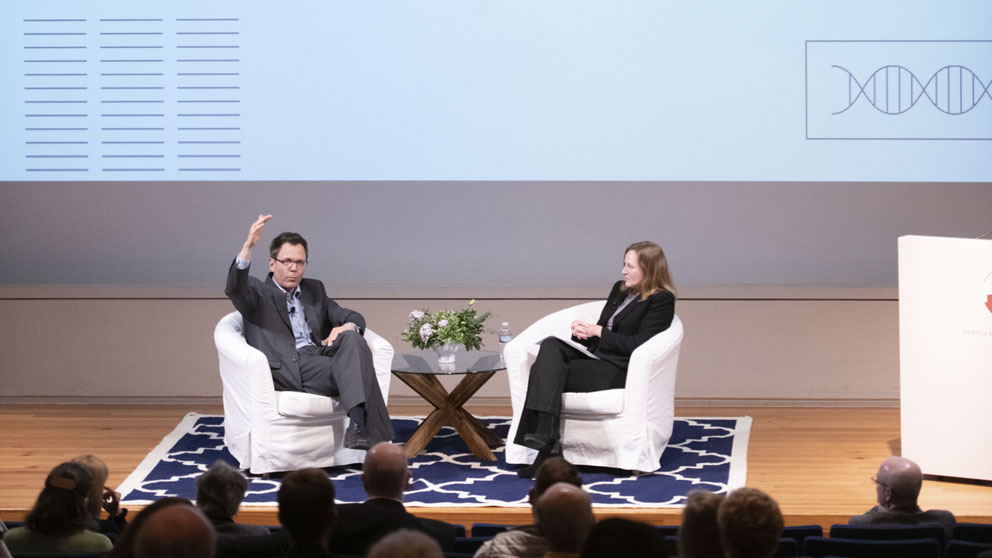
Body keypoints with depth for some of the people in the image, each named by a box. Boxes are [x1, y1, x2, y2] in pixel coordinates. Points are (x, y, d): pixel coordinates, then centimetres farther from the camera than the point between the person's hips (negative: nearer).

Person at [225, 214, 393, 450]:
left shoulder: (314, 290, 28)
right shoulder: (258, 292, 13)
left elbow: (354, 318, 23)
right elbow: (234, 289, -11)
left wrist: (347, 327, -4)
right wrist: (248, 247, -26)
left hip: (319, 358, 5)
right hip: (287, 371, -5)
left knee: (352, 340, -28)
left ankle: (359, 425, -43)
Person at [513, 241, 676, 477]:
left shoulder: (662, 300, -3)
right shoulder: (620, 290, 22)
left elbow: (637, 345, -13)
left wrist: (598, 331, -8)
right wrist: (584, 330, 2)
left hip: (618, 369, -8)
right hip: (595, 356, 8)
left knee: (546, 373, -24)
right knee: (550, 345, -21)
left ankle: (547, 449, -28)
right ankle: (544, 429, -35)